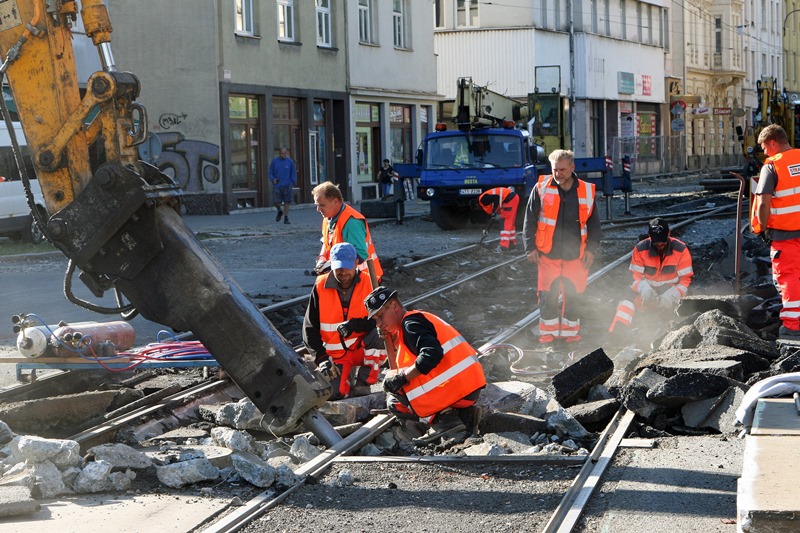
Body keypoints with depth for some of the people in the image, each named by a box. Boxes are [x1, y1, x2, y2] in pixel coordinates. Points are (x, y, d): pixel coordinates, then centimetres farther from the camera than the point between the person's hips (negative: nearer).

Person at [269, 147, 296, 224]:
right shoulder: (274, 161, 4)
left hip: (287, 185, 0)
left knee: (287, 202, 0)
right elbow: (270, 173, 10)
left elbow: (293, 173, 9)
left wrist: (293, 182, -2)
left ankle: (286, 218, 6)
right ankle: (280, 211, 26)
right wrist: (273, 179, -8)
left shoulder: (290, 162, 3)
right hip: (277, 185, 0)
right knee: (276, 201, -5)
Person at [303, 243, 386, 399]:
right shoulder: (321, 286, -6)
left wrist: (355, 324, -29)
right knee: (333, 393, -23)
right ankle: (347, 374, 12)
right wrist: (321, 358, -13)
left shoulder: (368, 284, -8)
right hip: (336, 355, 1)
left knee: (380, 333, -33)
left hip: (362, 348, -1)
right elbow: (310, 327, -3)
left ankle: (364, 380, -16)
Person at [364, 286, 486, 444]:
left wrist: (402, 377, -17)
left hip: (457, 388, -10)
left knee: (395, 404, 1)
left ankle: (443, 418, -12)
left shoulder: (411, 323, -6)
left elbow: (432, 354, -24)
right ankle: (464, 413, 8)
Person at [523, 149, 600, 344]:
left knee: (572, 295, 6)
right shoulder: (541, 188, -1)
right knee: (548, 295, 0)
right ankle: (548, 331, 13)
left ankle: (571, 331, 19)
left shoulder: (586, 191, 3)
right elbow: (530, 220, 3)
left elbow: (594, 224, 11)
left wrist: (591, 249, 3)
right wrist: (530, 247, -2)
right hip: (547, 254, -1)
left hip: (575, 254, 1)